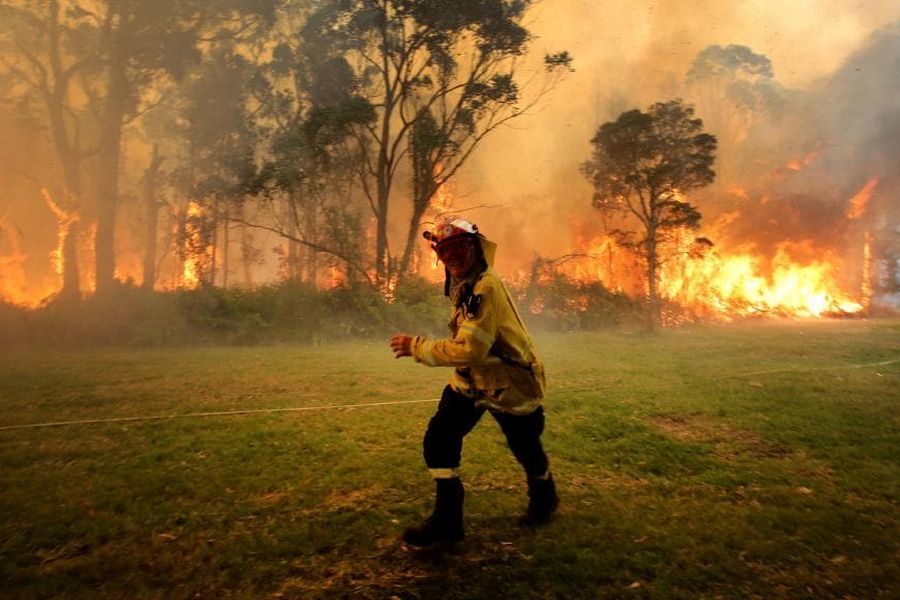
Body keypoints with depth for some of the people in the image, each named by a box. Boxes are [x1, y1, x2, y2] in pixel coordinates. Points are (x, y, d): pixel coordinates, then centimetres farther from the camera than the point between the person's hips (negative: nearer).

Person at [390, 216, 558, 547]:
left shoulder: (486, 286, -29)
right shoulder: (461, 283, 1)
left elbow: (469, 349, -34)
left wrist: (416, 346, -27)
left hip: (510, 384, -7)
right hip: (471, 379, 7)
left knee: (526, 449, 15)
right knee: (438, 439, -6)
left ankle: (544, 499, 47)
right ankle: (447, 520, 8)